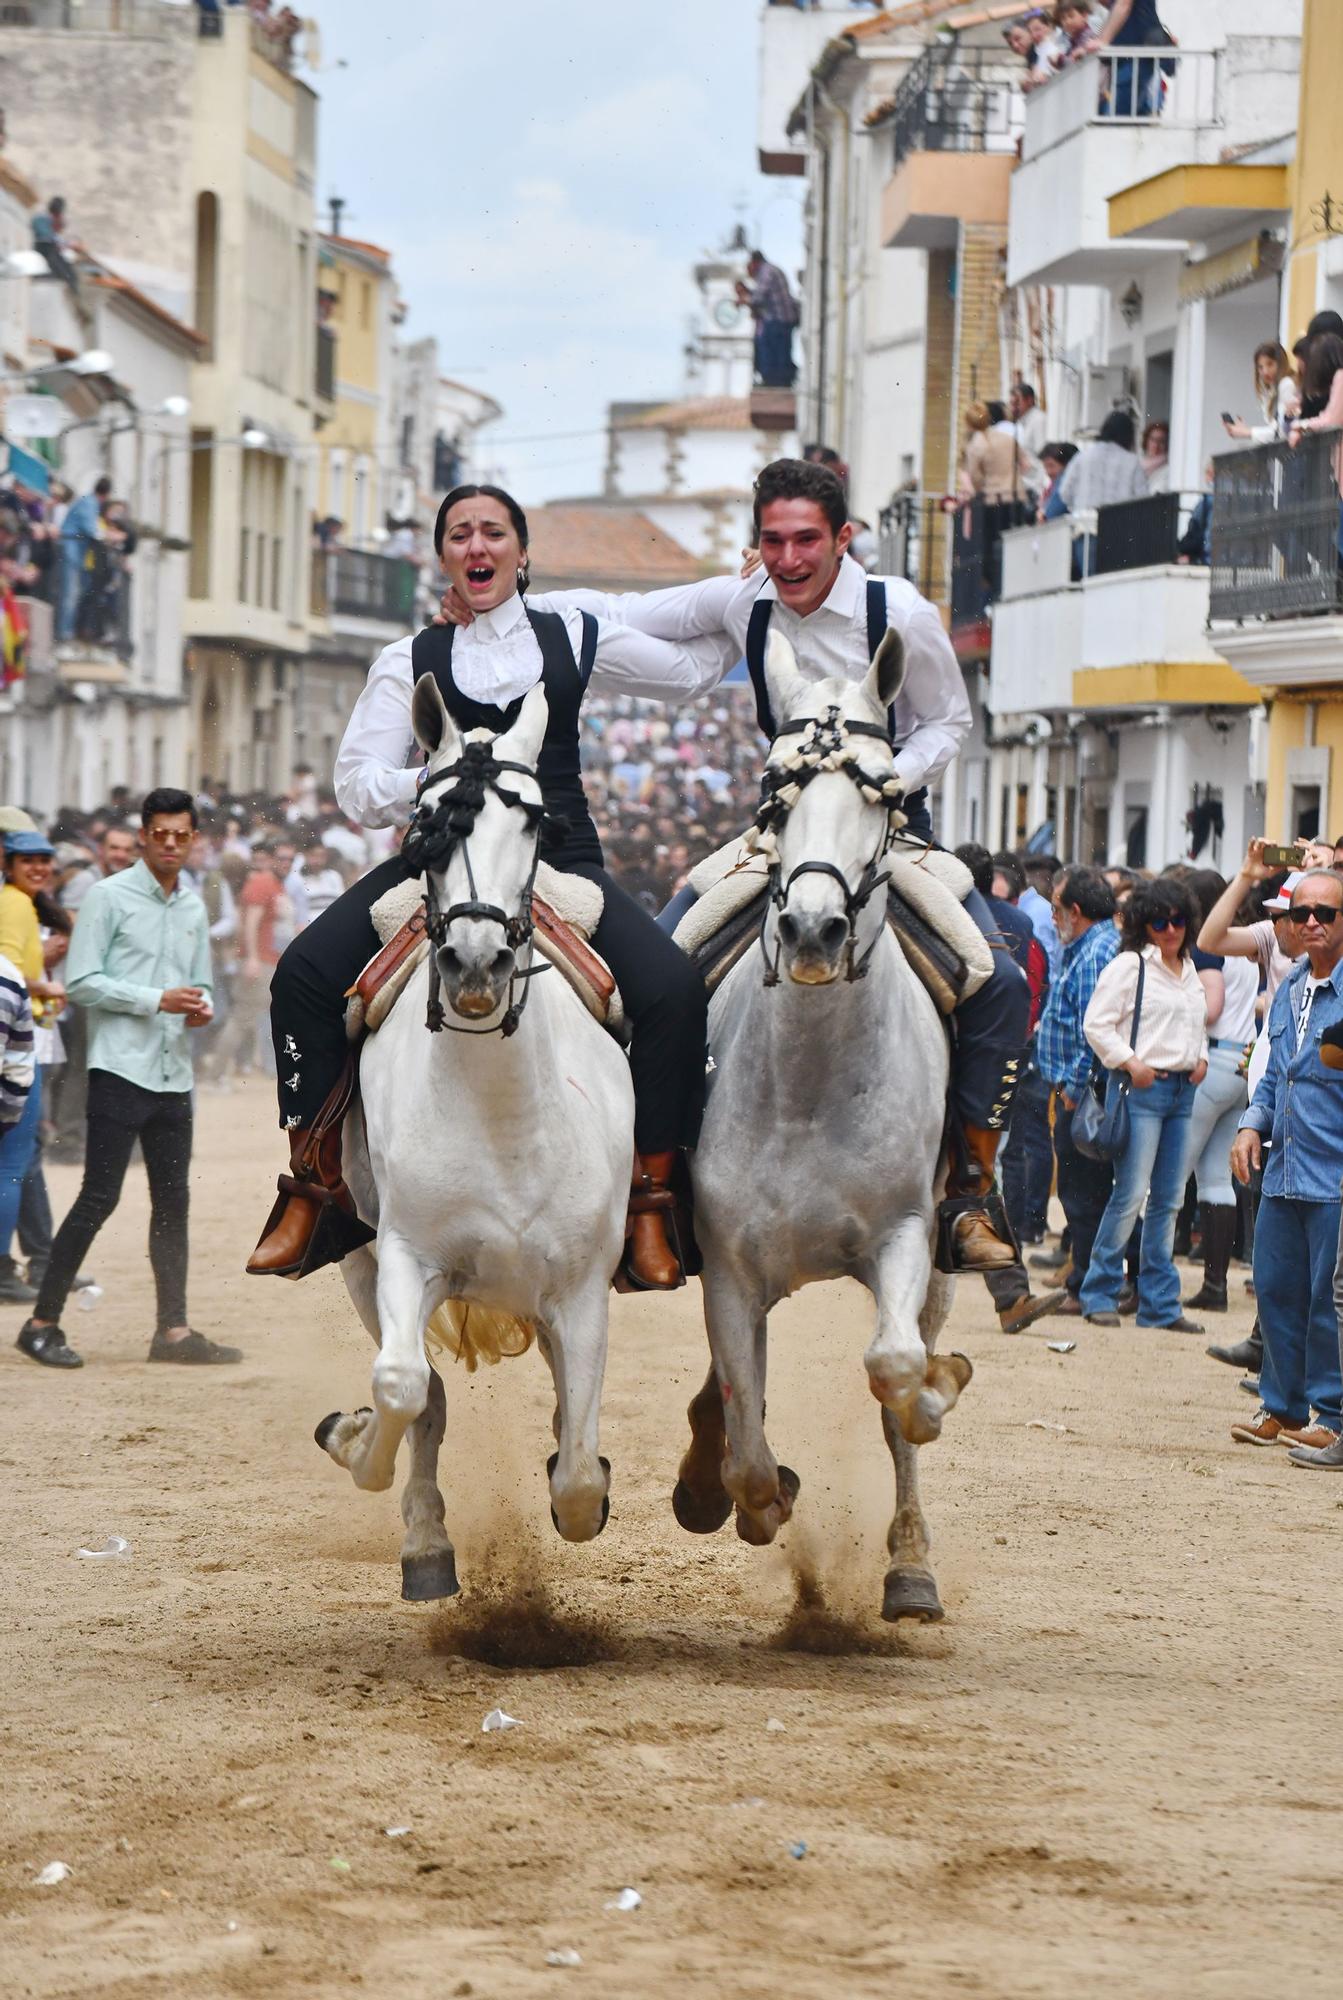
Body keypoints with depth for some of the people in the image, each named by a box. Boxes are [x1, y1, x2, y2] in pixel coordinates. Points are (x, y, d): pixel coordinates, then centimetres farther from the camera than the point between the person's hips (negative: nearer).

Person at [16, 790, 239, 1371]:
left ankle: (174, 1331, 10)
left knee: (173, 1201, 7)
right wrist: (157, 1000, -17)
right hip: (120, 1070, -7)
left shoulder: (193, 908, 16)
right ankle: (42, 1323, -4)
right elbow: (83, 982, -10)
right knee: (99, 1198, -9)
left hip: (173, 1077, 7)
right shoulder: (109, 897, -4)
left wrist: (201, 1005, 0)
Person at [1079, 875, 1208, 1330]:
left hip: (1182, 1089, 7)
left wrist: (1201, 1058, 13)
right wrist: (1130, 1063, -14)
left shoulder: (1188, 970, 17)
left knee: (1169, 1199, 7)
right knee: (1130, 1195, -8)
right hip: (1141, 1088, -7)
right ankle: (1100, 1294, 3)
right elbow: (1096, 1024, -9)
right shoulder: (1128, 966, -6)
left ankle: (1159, 1304, 11)